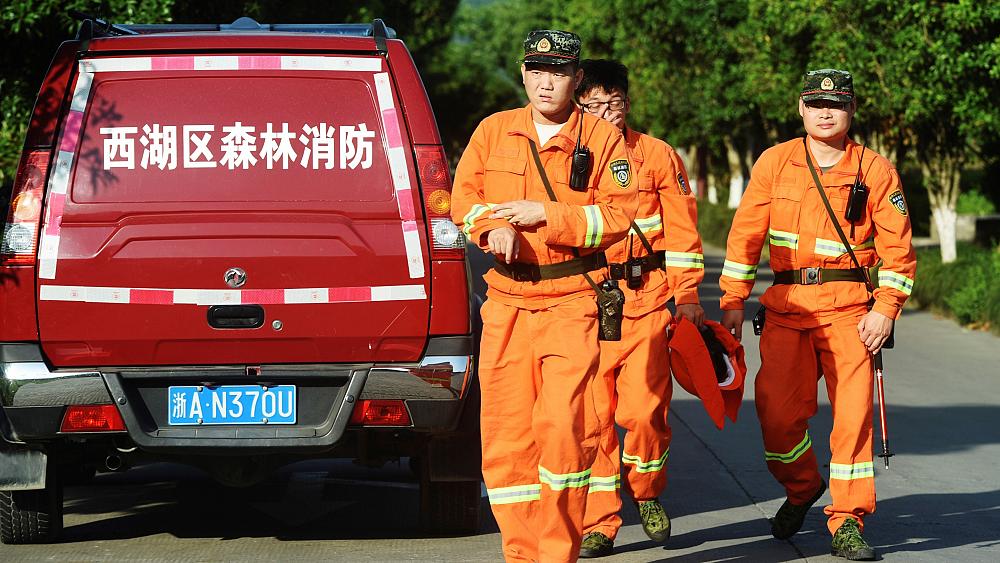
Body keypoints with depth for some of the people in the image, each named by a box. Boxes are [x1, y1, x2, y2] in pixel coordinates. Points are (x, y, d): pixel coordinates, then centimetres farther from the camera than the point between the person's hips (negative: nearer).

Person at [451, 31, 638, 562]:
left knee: (563, 426, -13)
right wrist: (494, 226, -11)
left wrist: (544, 214, -13)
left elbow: (618, 215, -6)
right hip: (506, 304, 3)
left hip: (572, 303, -3)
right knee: (504, 435, 2)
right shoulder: (494, 130, 11)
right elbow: (463, 196, 10)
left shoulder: (602, 137, 1)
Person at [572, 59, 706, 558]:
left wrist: (686, 295, 1)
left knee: (643, 409, -9)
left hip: (646, 299, -1)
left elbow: (681, 229, 8)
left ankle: (648, 493, 18)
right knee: (593, 413, -2)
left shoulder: (658, 156, 7)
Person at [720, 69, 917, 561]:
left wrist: (884, 309, -8)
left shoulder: (876, 171, 1)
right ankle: (801, 488, 28)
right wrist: (733, 301, 3)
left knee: (853, 411, -7)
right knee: (778, 411, -1)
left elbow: (896, 248, 2)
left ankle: (847, 520, 3)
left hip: (850, 308, -1)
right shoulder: (775, 163, 5)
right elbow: (746, 234, 8)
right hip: (787, 307, 2)